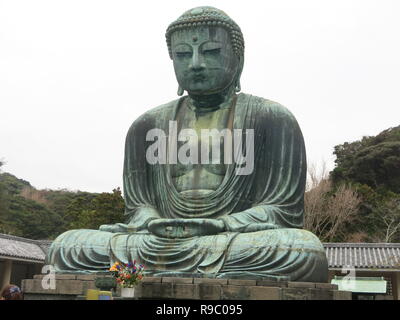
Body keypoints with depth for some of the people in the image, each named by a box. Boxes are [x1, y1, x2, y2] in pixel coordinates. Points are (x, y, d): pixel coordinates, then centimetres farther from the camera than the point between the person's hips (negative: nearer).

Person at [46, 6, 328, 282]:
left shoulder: (273, 119, 4)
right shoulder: (147, 126, 14)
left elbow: (283, 209, -2)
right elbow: (138, 206, 10)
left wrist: (217, 226, -20)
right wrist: (155, 225, -16)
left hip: (240, 246, -1)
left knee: (307, 249, -35)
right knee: (65, 245, -17)